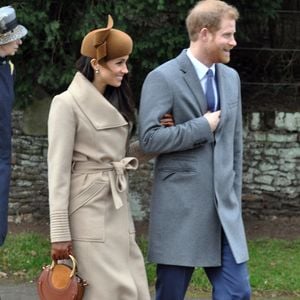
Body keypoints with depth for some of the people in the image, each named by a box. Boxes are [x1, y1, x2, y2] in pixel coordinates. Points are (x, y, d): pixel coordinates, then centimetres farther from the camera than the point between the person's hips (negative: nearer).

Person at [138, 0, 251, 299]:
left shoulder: (231, 78, 13)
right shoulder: (163, 78, -8)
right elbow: (149, 139, -17)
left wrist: (234, 195, 16)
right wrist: (203, 127, -12)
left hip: (224, 208, 6)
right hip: (180, 208, -5)